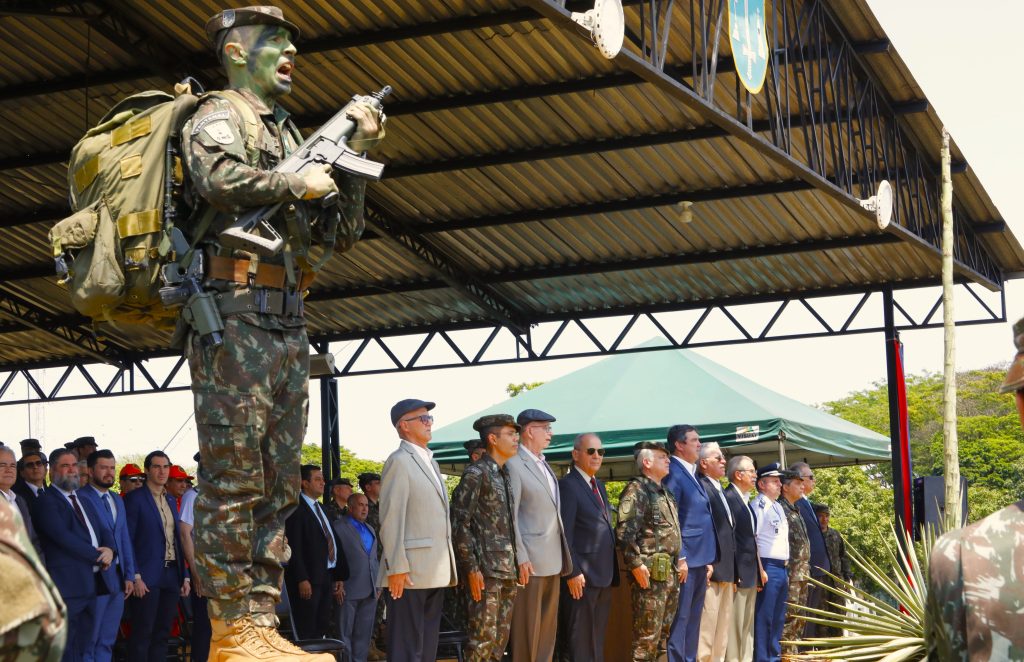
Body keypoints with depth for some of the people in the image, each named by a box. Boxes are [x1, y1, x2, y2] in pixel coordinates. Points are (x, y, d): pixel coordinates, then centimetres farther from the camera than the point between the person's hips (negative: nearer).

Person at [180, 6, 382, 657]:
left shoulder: (290, 136, 24)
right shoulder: (220, 115, 1)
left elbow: (342, 232, 24)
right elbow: (216, 176, -24)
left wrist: (355, 152, 16)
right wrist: (297, 183, -12)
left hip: (287, 323, 9)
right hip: (235, 314, -8)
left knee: (279, 482, 6)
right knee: (234, 476, -9)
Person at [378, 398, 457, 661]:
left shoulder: (431, 462, 20)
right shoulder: (399, 461, -7)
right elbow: (391, 519, -13)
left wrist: (448, 566, 15)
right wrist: (397, 568, -19)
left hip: (435, 572, 9)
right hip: (410, 571, -9)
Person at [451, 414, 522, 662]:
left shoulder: (506, 475, 16)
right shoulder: (476, 473, -8)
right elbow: (459, 522, -12)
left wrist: (514, 566, 13)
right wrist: (471, 568, -16)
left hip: (508, 570, 8)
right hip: (485, 570, -8)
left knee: (501, 638, 10)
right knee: (483, 638, -8)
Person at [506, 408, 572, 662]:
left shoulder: (544, 464, 16)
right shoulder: (514, 464, -10)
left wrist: (562, 557, 12)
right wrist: (520, 557, -19)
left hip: (553, 561, 8)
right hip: (530, 559, -8)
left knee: (548, 625, 10)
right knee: (527, 627, -2)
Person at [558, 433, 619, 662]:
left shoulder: (599, 485, 17)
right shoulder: (568, 485, -10)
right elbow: (564, 534, -15)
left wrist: (612, 571, 13)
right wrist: (572, 572, -19)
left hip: (604, 575, 9)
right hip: (583, 576, -9)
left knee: (598, 639, 13)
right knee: (581, 639, -4)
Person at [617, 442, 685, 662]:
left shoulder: (665, 492, 19)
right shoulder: (637, 489, -8)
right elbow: (625, 531, -17)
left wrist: (680, 559, 16)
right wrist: (636, 564, -21)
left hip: (671, 572, 9)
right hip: (650, 572, -9)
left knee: (665, 633, 12)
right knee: (647, 635, -8)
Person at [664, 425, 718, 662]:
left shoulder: (691, 474, 17)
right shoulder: (673, 474, -11)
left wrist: (708, 559, 16)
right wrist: (679, 557, -19)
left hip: (700, 558, 9)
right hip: (685, 558, -9)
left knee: (693, 617, 12)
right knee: (680, 617, -8)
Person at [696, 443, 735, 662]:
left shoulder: (720, 490, 20)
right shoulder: (701, 488, -10)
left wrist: (733, 573, 19)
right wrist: (706, 564, -23)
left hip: (726, 570, 10)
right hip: (711, 569, -10)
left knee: (723, 628, 11)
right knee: (706, 627, -10)